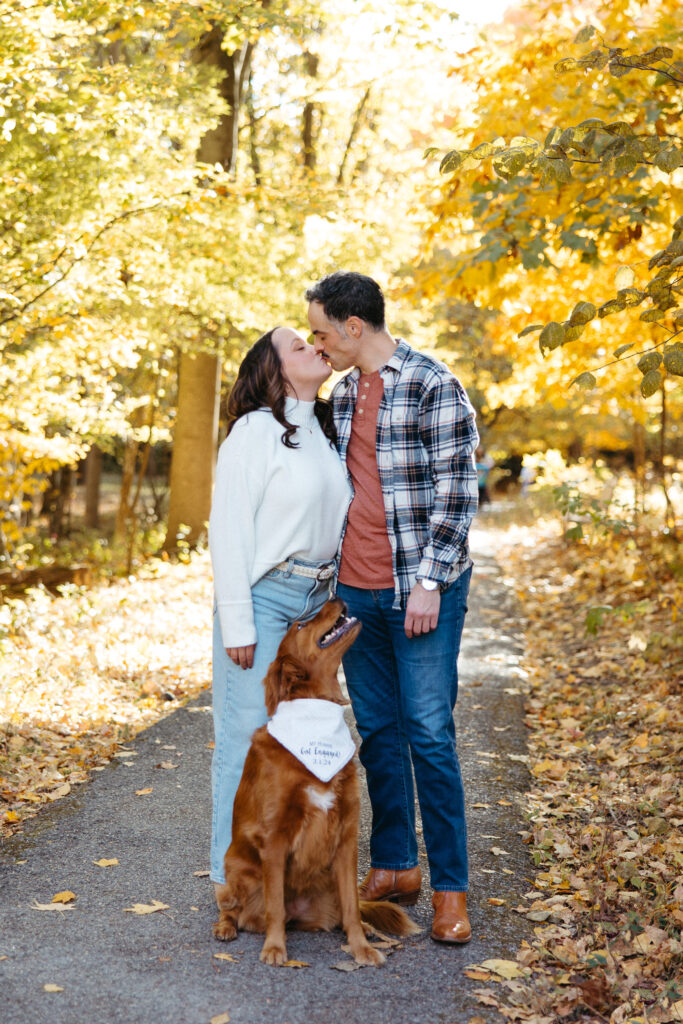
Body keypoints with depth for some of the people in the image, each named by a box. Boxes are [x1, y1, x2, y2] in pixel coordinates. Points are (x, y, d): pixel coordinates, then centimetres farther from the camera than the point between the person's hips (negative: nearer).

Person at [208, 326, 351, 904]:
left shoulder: (323, 433, 15)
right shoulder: (256, 430, -8)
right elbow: (229, 528, -11)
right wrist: (236, 621, -15)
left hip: (316, 599, 7)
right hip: (264, 596, -7)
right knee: (249, 730, -4)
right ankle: (231, 872, 7)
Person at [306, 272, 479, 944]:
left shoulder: (433, 386, -9)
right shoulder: (341, 393, 13)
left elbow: (457, 491, -12)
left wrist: (429, 582, -17)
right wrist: (330, 573, 17)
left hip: (421, 591, -7)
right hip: (355, 591, 7)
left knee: (429, 734, -4)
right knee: (377, 731, 11)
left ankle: (449, 887, 6)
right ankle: (394, 868, 22)